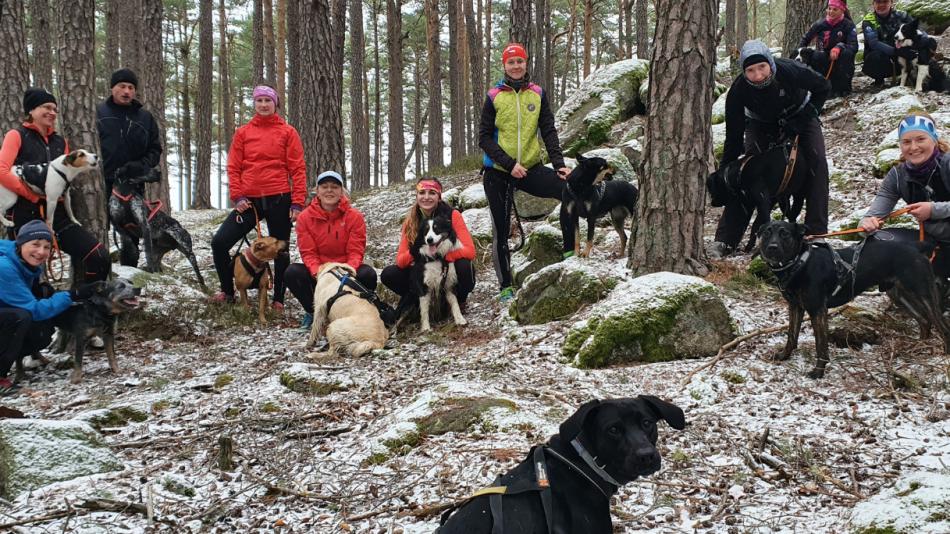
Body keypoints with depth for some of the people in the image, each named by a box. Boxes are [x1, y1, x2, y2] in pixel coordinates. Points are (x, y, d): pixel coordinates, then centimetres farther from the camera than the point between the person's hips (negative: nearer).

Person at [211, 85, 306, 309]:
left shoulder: (288, 132, 2)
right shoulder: (243, 133, 9)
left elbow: (297, 169, -1)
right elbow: (233, 167, 7)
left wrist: (297, 203, -8)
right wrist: (237, 197, -5)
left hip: (279, 200, -2)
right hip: (249, 201, 2)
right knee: (219, 242, -5)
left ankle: (279, 299, 17)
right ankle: (228, 291, 12)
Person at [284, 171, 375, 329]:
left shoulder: (355, 216, -6)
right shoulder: (305, 217, -4)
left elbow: (355, 252, -10)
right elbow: (308, 252, -8)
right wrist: (317, 272, -29)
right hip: (317, 271, 1)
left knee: (368, 274, -31)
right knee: (292, 272, -27)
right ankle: (313, 311, -4)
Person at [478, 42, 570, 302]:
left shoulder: (538, 94, 4)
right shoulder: (494, 96, -2)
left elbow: (548, 132, 3)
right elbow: (484, 138, -5)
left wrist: (559, 164, -11)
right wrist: (509, 164, -16)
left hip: (531, 168, 1)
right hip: (498, 173, -1)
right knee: (501, 230, 3)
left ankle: (570, 253, -14)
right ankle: (506, 287, 16)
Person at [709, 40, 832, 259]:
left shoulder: (791, 71, -36)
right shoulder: (738, 90, -33)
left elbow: (823, 87, -15)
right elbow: (734, 138, -24)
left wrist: (807, 118, -22)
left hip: (799, 116, 0)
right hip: (762, 123, 0)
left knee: (816, 163, -20)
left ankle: (817, 231, -14)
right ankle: (724, 240, -16)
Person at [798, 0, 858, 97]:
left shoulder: (849, 25, -8)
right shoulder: (820, 25, -4)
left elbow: (854, 46, -20)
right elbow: (805, 40, 7)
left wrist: (839, 47, -39)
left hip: (841, 63, 0)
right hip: (823, 65, 0)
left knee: (847, 53, -32)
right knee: (817, 56, -31)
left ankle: (844, 87, -18)